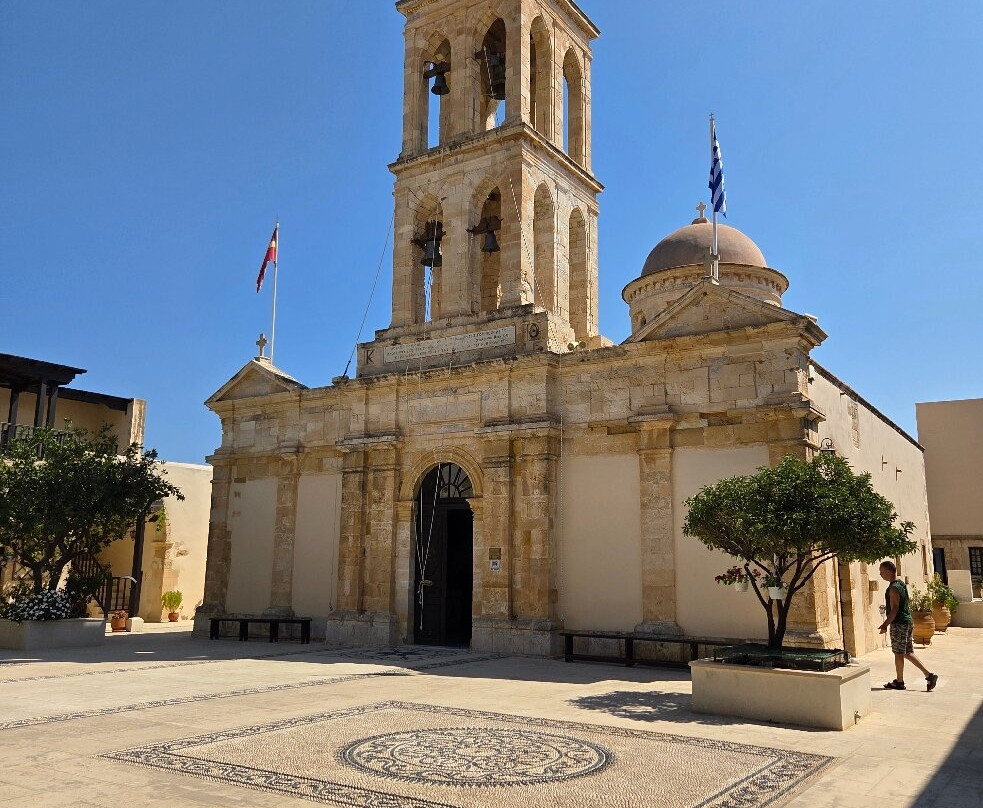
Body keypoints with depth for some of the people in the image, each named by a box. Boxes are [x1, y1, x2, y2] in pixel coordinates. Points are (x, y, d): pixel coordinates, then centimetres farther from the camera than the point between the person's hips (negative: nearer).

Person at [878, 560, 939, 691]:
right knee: (908, 653, 13)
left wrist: (885, 625, -17)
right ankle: (929, 675, 9)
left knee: (899, 653, 1)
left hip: (899, 624, -9)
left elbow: (894, 610, -21)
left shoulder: (894, 588, -18)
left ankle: (899, 682, 10)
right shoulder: (901, 584, 13)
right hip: (907, 621, 9)